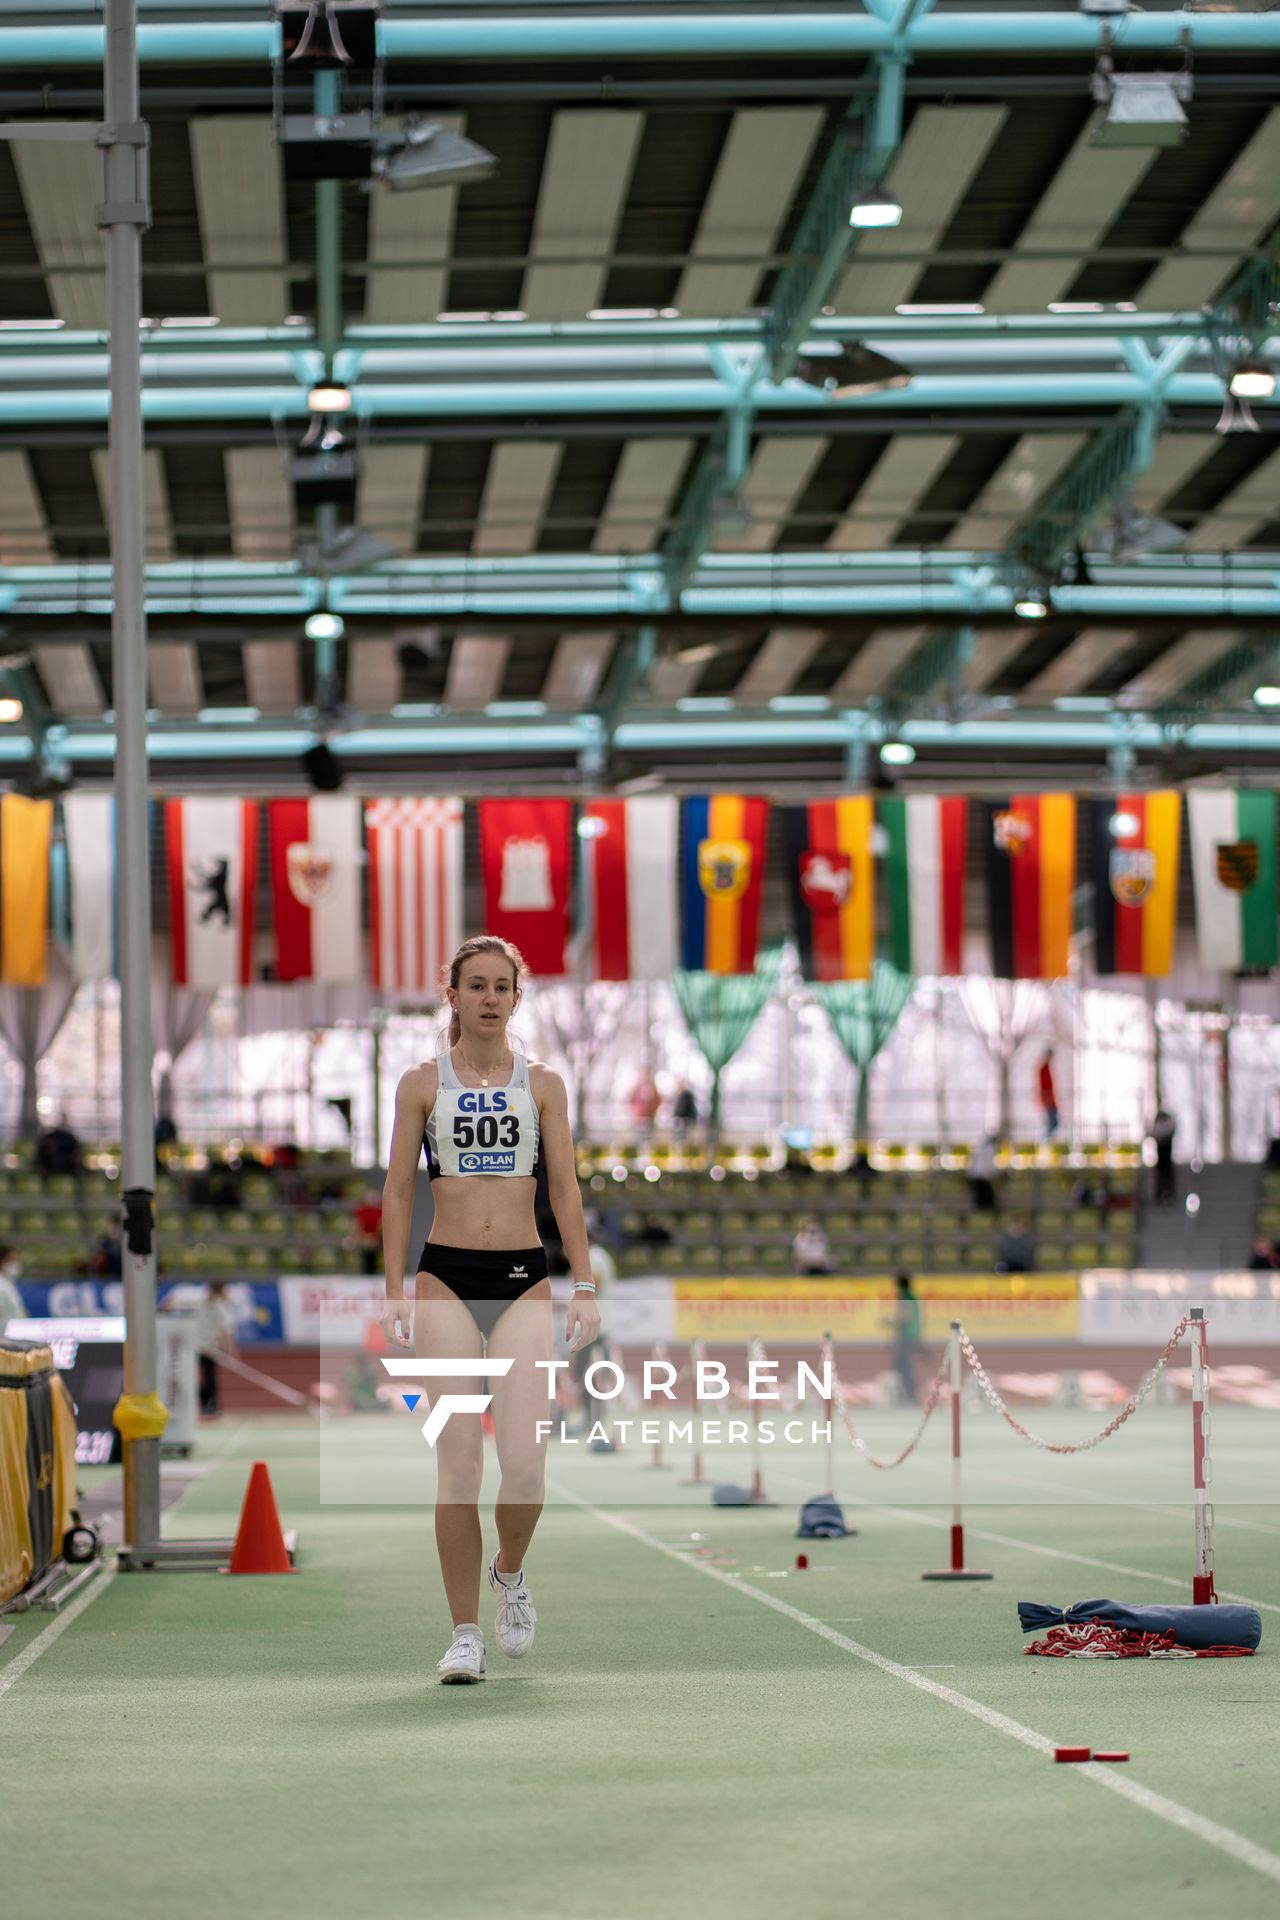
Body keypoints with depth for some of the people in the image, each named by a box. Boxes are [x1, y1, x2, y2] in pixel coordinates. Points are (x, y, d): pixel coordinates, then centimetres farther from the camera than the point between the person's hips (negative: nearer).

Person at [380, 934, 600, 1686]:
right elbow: (399, 1190, 7)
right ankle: (466, 1633, 3)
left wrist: (585, 1286, 1)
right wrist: (395, 1291, 0)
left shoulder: (543, 1084, 8)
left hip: (524, 1282, 0)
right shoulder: (422, 1083, 6)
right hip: (446, 1279, 0)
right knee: (458, 1463, -5)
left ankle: (510, 1572, 20)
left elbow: (565, 1188, 8)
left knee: (526, 1464, -11)